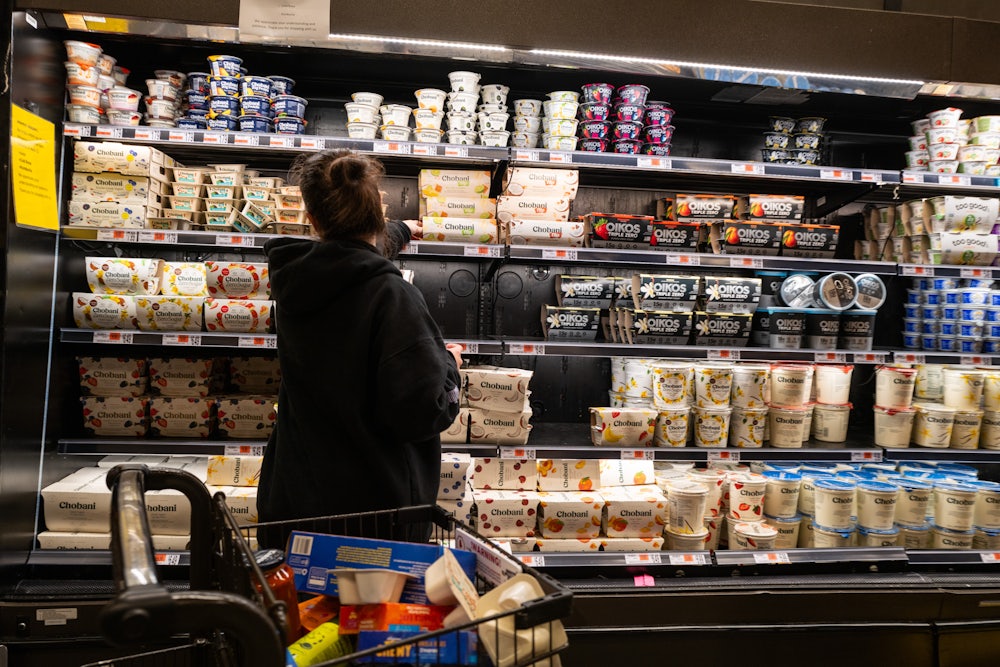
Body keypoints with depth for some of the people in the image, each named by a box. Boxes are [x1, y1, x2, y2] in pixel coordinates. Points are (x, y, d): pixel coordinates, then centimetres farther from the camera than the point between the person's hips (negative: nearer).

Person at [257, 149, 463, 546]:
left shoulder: (292, 280, -3)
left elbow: (349, 259, 21)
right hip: (375, 502, -5)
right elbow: (421, 414, -24)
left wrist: (400, 232, 40)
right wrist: (449, 363, -3)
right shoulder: (392, 297, -23)